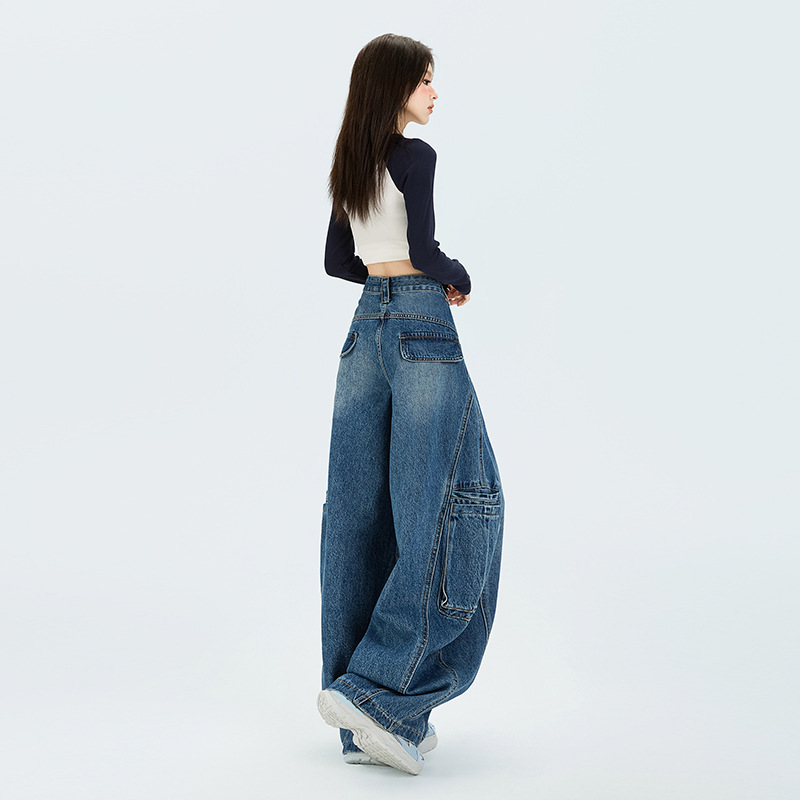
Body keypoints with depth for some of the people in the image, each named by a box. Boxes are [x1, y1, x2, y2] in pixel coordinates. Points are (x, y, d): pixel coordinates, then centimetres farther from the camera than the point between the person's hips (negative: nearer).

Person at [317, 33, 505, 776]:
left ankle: (366, 723, 11)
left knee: (360, 510, 6)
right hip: (420, 327, -8)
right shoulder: (415, 155, -9)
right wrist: (458, 278, 0)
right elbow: (424, 249, -19)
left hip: (366, 325, 8)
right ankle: (377, 688, -9)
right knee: (442, 503, -3)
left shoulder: (350, 166, 15)